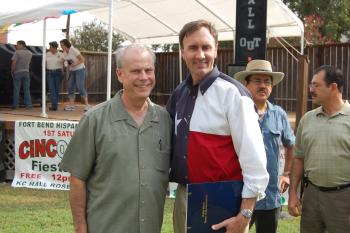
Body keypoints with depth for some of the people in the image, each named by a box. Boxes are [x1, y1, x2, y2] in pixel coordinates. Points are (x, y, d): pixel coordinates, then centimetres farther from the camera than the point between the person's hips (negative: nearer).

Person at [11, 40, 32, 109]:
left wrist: (12, 72, -5)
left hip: (17, 72, -4)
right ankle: (28, 104, 0)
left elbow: (13, 63, -18)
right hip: (26, 72, 4)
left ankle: (16, 105, 4)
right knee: (27, 89, 6)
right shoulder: (29, 53, 7)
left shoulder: (17, 52, -12)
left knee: (16, 89, 3)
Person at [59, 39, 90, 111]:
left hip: (80, 69, -8)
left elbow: (82, 59, -16)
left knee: (80, 87, -14)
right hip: (72, 71, 8)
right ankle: (71, 105, 4)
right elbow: (62, 62, 8)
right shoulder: (64, 53, 6)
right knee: (70, 87, 1)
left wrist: (74, 64, -23)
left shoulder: (73, 50, -16)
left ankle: (87, 105, -8)